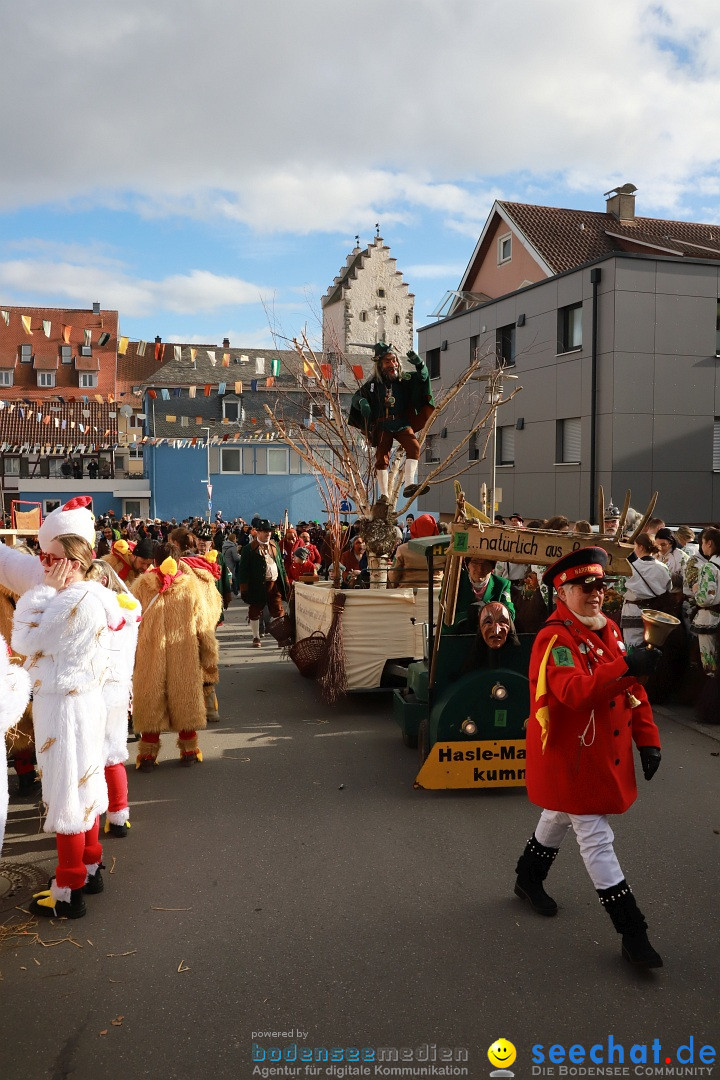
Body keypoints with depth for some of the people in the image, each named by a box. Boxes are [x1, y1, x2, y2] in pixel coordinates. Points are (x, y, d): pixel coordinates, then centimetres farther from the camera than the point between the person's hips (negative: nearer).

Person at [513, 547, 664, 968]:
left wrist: (647, 738, 6)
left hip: (605, 754, 9)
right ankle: (633, 932, 7)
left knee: (560, 817, 25)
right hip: (569, 756, -9)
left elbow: (632, 688, 12)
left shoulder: (610, 630, 6)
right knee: (597, 838, -1)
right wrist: (625, 668, -50)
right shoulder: (555, 639, -23)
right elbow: (574, 691, -39)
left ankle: (529, 878, 47)